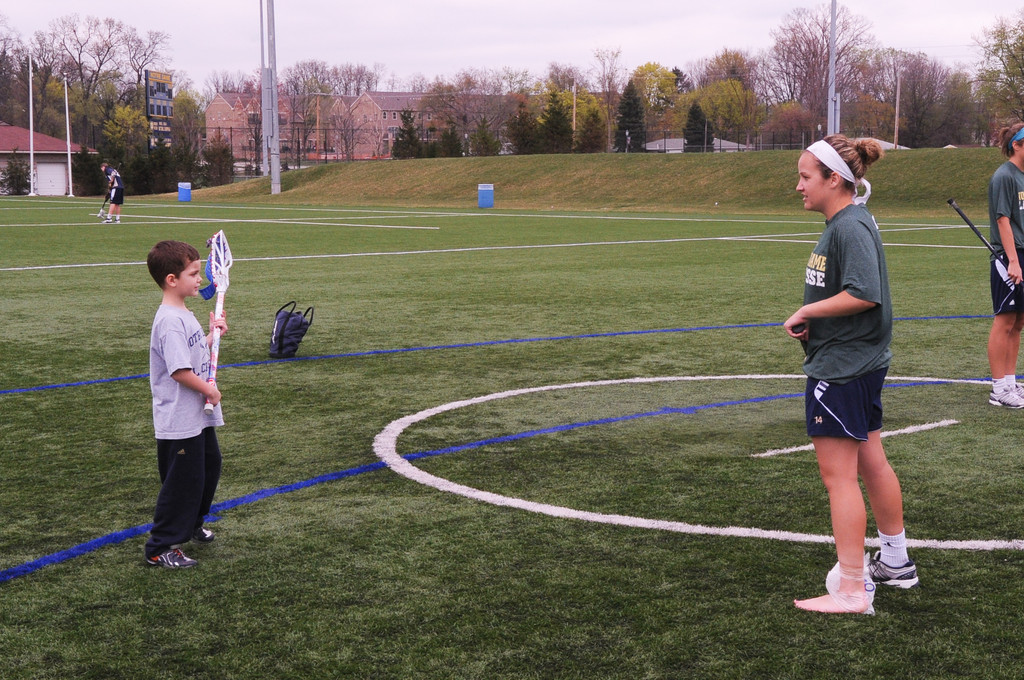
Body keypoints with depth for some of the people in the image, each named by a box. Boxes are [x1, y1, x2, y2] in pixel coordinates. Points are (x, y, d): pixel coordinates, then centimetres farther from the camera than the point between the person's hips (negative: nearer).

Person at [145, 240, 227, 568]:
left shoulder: (184, 315, 9)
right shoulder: (170, 321, -23)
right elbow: (180, 371, -27)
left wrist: (212, 335, 13)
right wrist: (209, 391, -16)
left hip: (198, 416, 10)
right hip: (178, 421, -10)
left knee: (209, 467, 23)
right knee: (182, 480, -2)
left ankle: (191, 525, 43)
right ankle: (161, 547, 9)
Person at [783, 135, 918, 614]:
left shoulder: (850, 227, -19)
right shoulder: (843, 223, 12)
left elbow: (863, 294, -30)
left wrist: (806, 312, -19)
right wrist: (811, 316, 3)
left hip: (842, 370, -10)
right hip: (862, 362, 10)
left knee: (838, 474, -6)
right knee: (872, 464, 19)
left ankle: (851, 589, -1)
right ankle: (896, 562, 33)